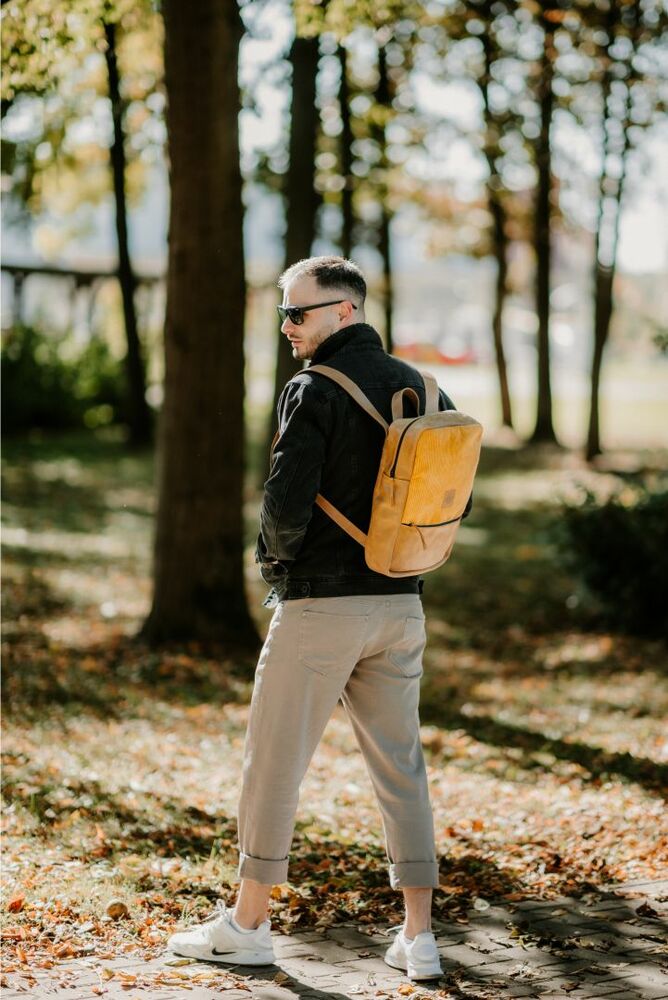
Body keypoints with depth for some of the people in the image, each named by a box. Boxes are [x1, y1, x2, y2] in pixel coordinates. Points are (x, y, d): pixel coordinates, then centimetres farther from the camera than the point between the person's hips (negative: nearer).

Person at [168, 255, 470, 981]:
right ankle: (417, 939, 10)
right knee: (401, 769, 11)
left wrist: (277, 559, 1)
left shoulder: (315, 390, -13)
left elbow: (286, 507, -19)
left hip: (318, 604, -6)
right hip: (399, 605, 6)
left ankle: (247, 926, 14)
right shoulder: (420, 389, 8)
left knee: (273, 766, 5)